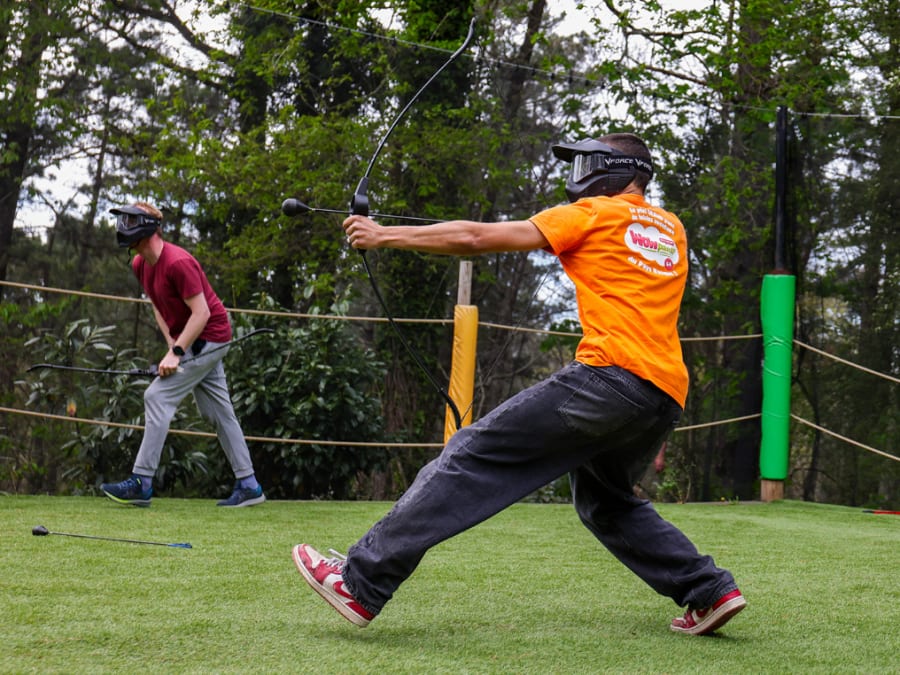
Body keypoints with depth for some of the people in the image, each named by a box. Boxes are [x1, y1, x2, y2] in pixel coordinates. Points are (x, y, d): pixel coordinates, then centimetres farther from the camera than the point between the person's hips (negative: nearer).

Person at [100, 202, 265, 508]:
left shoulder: (178, 263, -24)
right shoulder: (139, 264, 4)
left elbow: (201, 313, -24)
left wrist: (177, 353, -25)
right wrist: (172, 345, 2)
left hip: (209, 337, -9)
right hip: (194, 341, 9)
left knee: (157, 397, -14)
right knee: (218, 411, 10)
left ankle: (141, 483, -14)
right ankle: (248, 485, 14)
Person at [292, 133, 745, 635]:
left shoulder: (594, 215, 8)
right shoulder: (672, 230, 25)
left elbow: (477, 238, 5)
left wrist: (385, 235, 11)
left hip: (612, 374, -7)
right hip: (668, 395, 8)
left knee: (476, 456, -9)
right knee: (604, 501, 29)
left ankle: (362, 582, -16)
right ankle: (709, 591, 19)